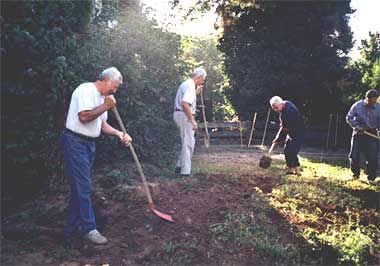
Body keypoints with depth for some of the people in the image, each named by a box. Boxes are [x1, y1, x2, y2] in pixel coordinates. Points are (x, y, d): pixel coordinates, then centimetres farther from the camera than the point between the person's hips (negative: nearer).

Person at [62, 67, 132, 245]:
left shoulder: (101, 98, 16)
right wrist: (106, 106, -15)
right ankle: (88, 228, 3)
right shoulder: (86, 90, -13)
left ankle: (72, 229, 22)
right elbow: (84, 117, -23)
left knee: (80, 187, 12)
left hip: (89, 144, 10)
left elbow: (101, 124, 16)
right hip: (75, 143, -9)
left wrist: (118, 133, 1)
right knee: (84, 187, -7)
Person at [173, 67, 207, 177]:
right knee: (188, 143, -5)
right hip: (184, 116, -10)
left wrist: (196, 92, 20)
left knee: (190, 142, 17)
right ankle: (185, 171, 0)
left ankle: (179, 166, 21)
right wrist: (193, 120, -24)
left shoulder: (186, 84, 17)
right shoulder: (190, 86, -15)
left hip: (179, 114, 10)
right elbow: (185, 104, -26)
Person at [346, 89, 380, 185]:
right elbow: (349, 118, -3)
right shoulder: (357, 106, -9)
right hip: (358, 134, -1)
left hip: (372, 134, 1)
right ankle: (355, 174, 23)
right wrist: (357, 127, -15)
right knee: (354, 155, 2)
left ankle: (371, 178, 10)